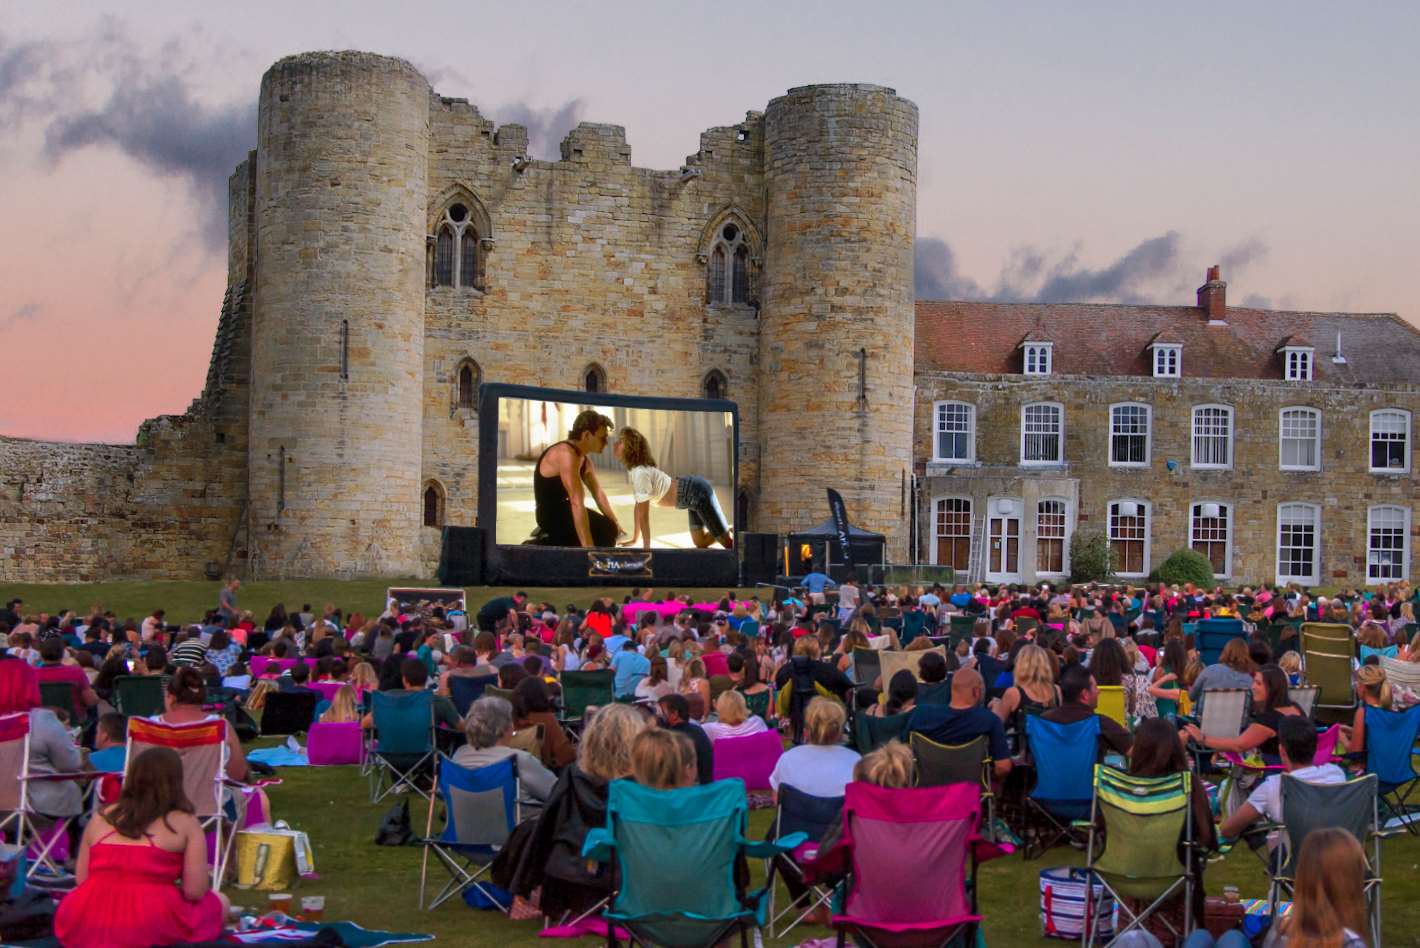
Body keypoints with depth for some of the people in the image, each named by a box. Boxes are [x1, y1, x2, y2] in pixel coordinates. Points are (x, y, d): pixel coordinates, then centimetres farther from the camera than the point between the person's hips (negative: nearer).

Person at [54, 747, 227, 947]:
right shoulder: (185, 823, 0)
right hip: (150, 931, -4)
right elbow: (195, 891, -4)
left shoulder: (100, 818, 12)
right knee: (219, 902, 23)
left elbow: (81, 880, 11)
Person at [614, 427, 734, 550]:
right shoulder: (633, 470, 6)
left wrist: (646, 546, -14)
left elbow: (643, 514, -20)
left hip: (698, 493, -9)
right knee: (700, 543, 17)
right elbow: (638, 507, 14)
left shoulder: (640, 473, -24)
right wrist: (635, 539, 15)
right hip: (694, 490, 9)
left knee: (728, 543, -3)